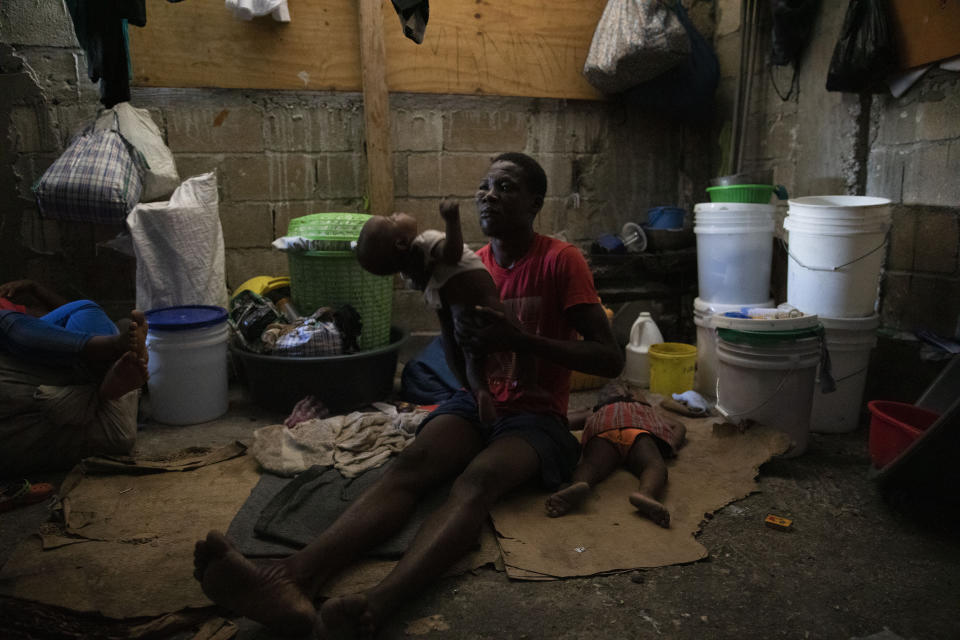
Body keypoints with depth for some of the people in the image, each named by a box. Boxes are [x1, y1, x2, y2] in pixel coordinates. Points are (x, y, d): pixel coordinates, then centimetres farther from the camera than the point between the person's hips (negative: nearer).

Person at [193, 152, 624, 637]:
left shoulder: (561, 261, -7)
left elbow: (611, 360, -14)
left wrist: (520, 339, -25)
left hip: (536, 416, -4)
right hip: (475, 402, 4)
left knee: (476, 481, -36)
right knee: (407, 467, -27)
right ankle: (293, 579, -50)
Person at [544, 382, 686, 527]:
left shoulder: (593, 413, 45)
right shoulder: (648, 410, 48)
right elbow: (679, 426, 36)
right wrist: (672, 447, 23)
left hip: (602, 431, 1)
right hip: (639, 428, -1)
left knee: (591, 465, -26)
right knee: (654, 465, -27)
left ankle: (578, 485, -61)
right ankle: (645, 494, -61)